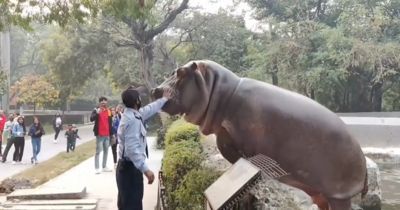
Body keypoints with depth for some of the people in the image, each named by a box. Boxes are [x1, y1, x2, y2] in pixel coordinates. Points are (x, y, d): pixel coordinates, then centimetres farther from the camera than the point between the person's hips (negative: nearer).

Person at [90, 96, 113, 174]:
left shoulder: (108, 111, 11)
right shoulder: (96, 110, -4)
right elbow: (91, 119, -21)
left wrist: (111, 133, 13)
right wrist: (97, 113, -37)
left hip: (107, 134, 6)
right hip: (99, 134, -6)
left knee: (106, 151, 10)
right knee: (98, 151, -7)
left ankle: (104, 167, 19)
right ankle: (97, 168, -6)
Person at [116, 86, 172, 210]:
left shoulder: (131, 115, 9)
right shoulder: (133, 120, -21)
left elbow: (149, 110, 27)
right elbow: (133, 149, -28)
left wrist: (164, 99, 38)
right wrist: (145, 169, -31)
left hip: (126, 167, 10)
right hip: (131, 169, -10)